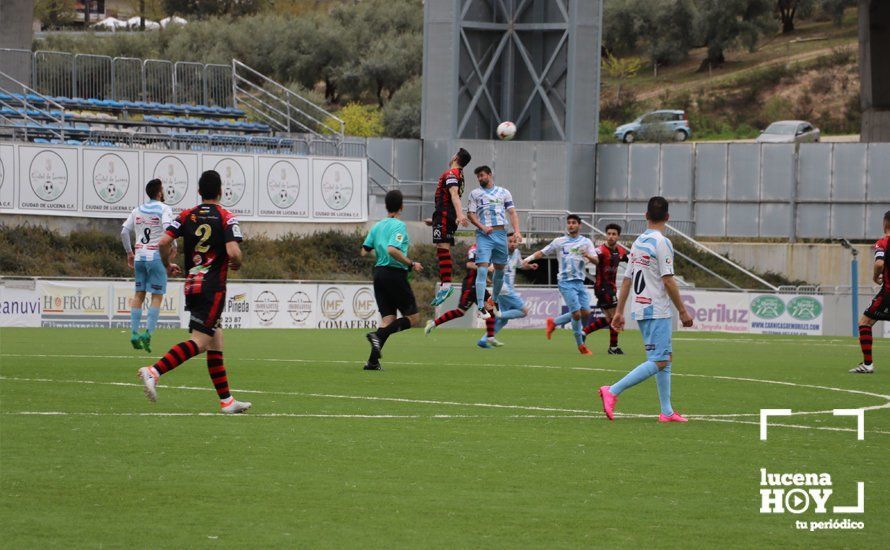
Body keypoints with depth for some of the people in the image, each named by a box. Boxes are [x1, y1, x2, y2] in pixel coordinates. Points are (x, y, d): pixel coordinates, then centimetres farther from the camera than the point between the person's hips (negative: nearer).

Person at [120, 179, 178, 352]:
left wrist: (129, 252, 19)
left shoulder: (137, 210, 12)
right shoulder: (164, 209, -5)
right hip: (156, 256, -5)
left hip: (139, 256, 5)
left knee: (139, 294, 10)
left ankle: (134, 334, 4)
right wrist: (173, 247, -12)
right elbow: (167, 228, -22)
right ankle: (147, 333, -13)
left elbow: (124, 232, 10)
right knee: (157, 297, -1)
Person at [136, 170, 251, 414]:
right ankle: (154, 371, -30)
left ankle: (226, 400, 13)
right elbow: (234, 252, -18)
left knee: (215, 343, 12)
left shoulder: (186, 216, 6)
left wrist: (167, 264, 15)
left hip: (191, 287, 6)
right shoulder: (227, 218, -6)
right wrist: (236, 265, 5)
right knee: (199, 342, -12)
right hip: (213, 289, -6)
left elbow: (163, 242, -4)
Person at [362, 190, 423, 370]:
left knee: (388, 319, 8)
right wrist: (411, 264, -15)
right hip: (395, 273, -7)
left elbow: (364, 251, 12)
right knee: (413, 318, 1)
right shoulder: (399, 225, -10)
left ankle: (373, 361, -5)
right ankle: (378, 335, -19)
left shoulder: (377, 226, 11)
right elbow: (392, 250, -24)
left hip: (379, 273, 7)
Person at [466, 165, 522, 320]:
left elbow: (512, 213, 9)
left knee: (500, 269, 8)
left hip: (500, 233, 3)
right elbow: (470, 214, 4)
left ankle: (494, 302, 24)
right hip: (484, 235, -3)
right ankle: (481, 307, -17)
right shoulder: (475, 194, 10)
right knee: (482, 269, -14)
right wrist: (482, 227, -12)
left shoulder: (504, 193, 13)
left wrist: (517, 231, -5)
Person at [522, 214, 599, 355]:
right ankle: (580, 345, 1)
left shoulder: (586, 242, 9)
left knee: (585, 312, -2)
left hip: (580, 282, 4)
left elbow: (596, 260, 0)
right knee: (576, 312, -13)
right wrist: (529, 258, -8)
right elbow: (542, 252, 9)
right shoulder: (559, 241, 6)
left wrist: (589, 256, -22)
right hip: (566, 281, -4)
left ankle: (554, 322, 18)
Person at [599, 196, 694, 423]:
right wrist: (683, 312, -10)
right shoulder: (661, 243, -13)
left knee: (666, 358, 14)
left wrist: (619, 311, 17)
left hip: (640, 309, 9)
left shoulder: (637, 242, 12)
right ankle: (613, 391, -17)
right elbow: (668, 281, -16)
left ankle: (667, 412, 13)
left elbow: (627, 279, 14)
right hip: (657, 311, -9)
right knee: (658, 362, -10)